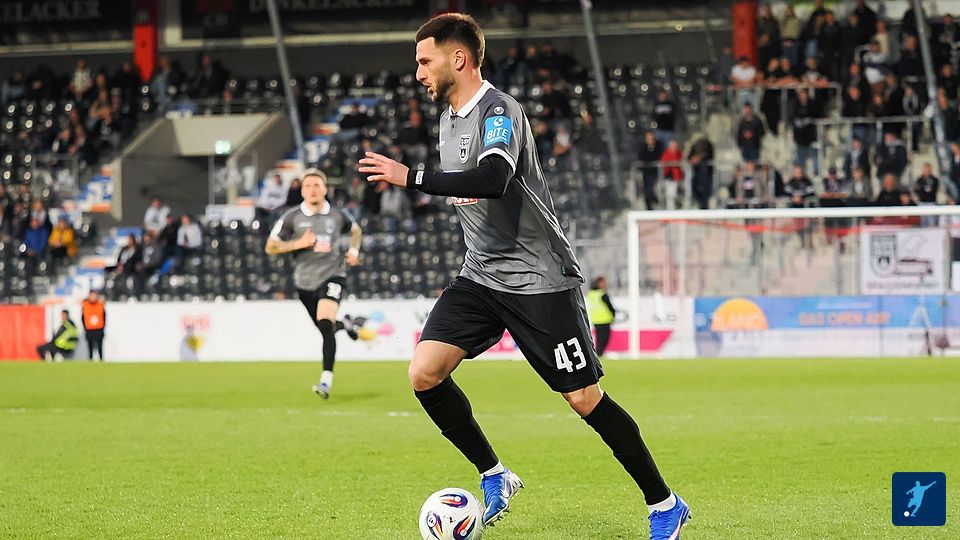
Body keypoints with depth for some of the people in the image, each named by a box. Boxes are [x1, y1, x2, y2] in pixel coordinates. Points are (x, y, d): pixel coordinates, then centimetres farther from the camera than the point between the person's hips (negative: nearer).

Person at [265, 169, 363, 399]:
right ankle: (345, 324, 55)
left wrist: (354, 250, 5)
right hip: (305, 281, 2)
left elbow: (356, 230, 24)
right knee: (327, 328, 15)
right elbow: (270, 247, -5)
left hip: (332, 275, -2)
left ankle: (326, 381, -28)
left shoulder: (337, 215, 1)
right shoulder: (292, 217, -4)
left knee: (325, 323, -24)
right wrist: (299, 243, -17)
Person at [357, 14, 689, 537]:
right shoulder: (448, 119, 10)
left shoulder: (499, 110, -18)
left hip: (539, 278, -8)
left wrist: (409, 177, -35)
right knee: (424, 373, -9)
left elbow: (492, 180, -35)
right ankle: (493, 477, 8)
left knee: (584, 398, -5)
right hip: (481, 277, 8)